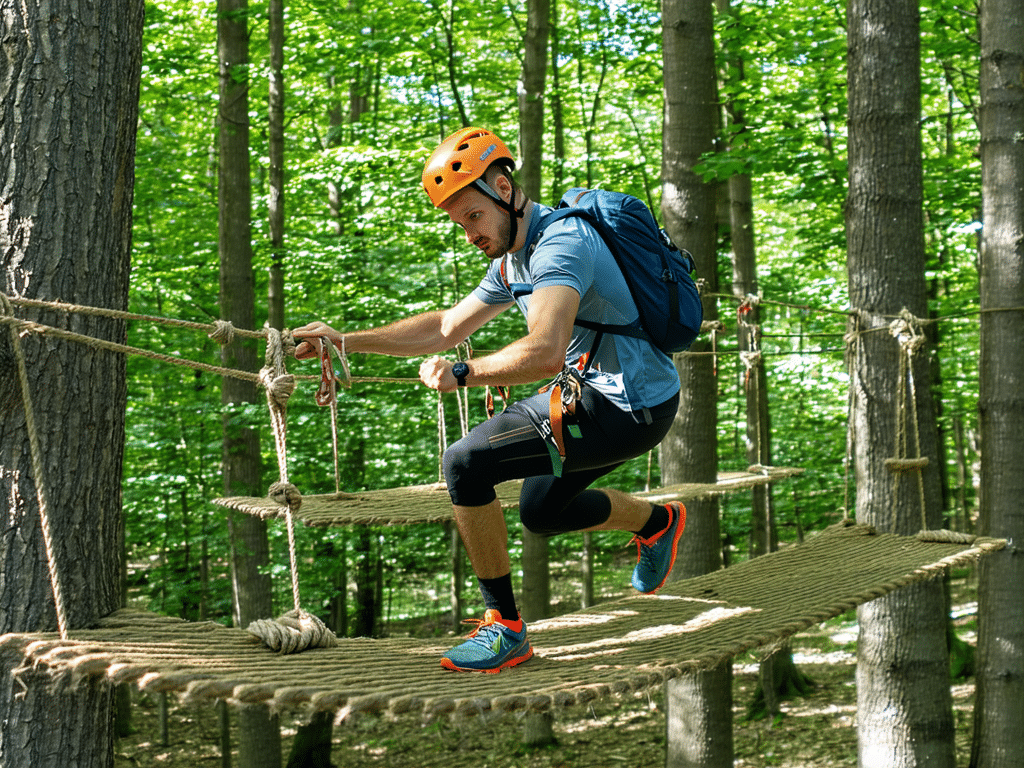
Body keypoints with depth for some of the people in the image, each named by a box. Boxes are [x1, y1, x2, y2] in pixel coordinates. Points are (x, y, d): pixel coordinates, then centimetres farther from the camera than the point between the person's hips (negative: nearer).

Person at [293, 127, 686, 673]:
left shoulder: (560, 244, -23)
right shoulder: (511, 262, 10)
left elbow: (543, 354, -36)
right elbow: (447, 326, 16)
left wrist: (460, 374, -24)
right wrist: (348, 340, 10)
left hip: (630, 411, -10)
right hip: (597, 392, 10)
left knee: (465, 465, -16)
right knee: (542, 513, 28)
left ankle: (506, 629, -6)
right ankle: (658, 523, 46)